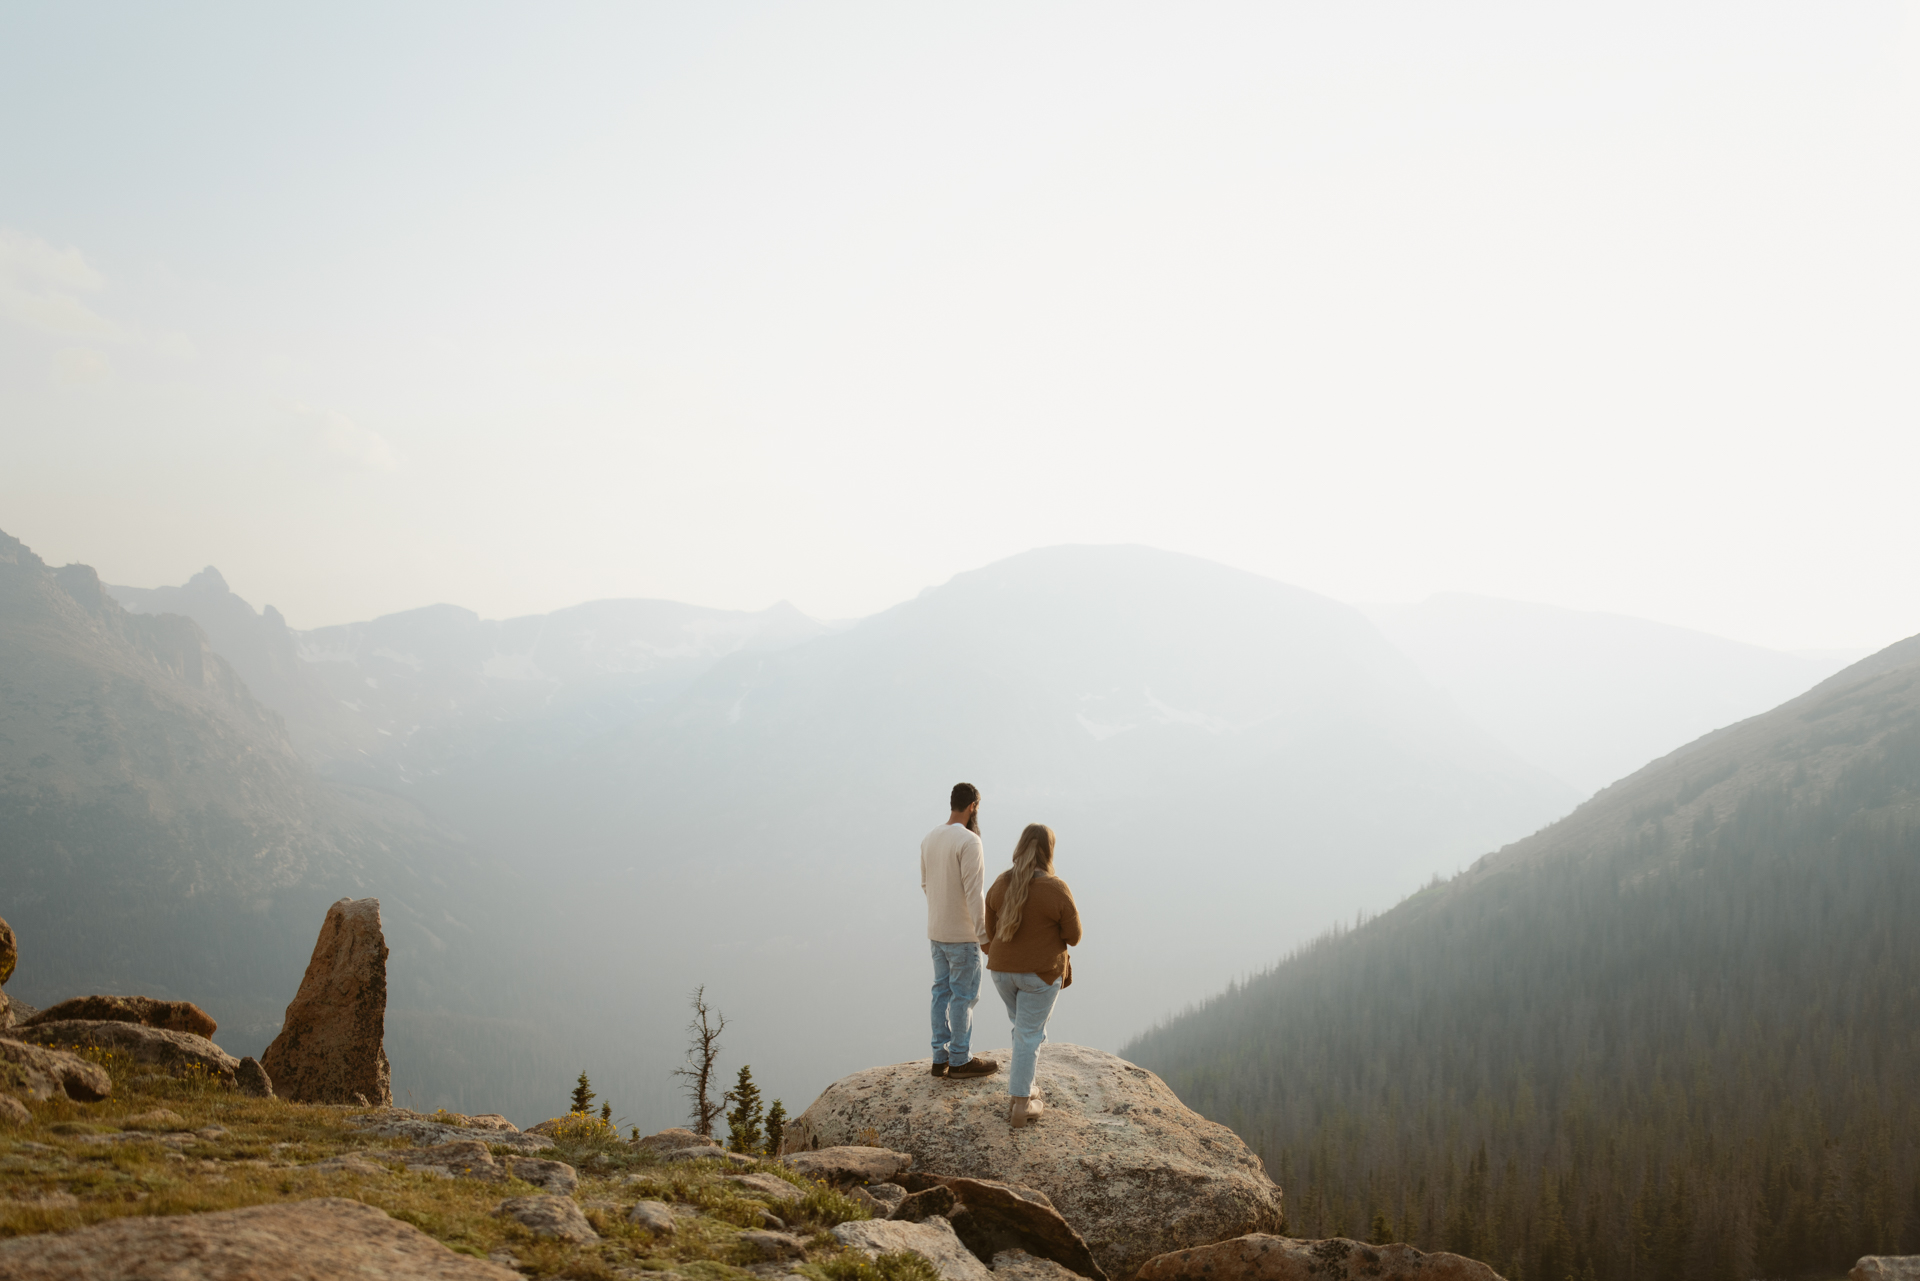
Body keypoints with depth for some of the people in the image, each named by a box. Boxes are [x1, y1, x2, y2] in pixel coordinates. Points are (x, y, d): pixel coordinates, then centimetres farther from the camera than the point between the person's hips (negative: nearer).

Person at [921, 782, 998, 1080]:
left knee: (942, 992, 13)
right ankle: (960, 1060, 8)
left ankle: (941, 1058, 18)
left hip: (936, 930, 8)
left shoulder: (930, 839, 6)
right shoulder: (969, 841, -20)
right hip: (962, 934, -8)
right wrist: (984, 936, -18)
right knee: (964, 996, 1)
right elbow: (974, 893, -23)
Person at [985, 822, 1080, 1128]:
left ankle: (1021, 1089, 27)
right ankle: (1020, 1105, 9)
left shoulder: (1000, 884, -5)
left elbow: (991, 931, 4)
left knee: (1026, 1027, 24)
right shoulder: (1057, 890, -18)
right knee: (1029, 1036, 5)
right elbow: (1073, 936, -9)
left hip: (1002, 969, 4)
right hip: (1041, 973, -4)